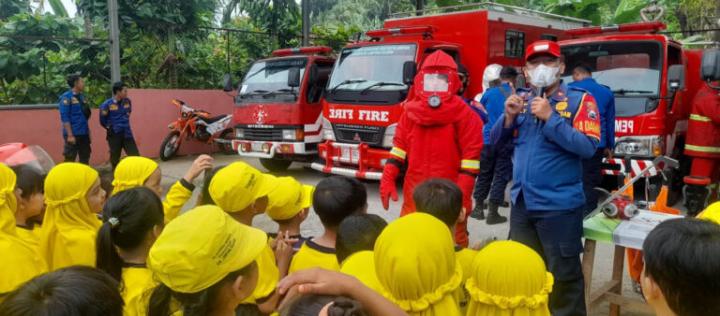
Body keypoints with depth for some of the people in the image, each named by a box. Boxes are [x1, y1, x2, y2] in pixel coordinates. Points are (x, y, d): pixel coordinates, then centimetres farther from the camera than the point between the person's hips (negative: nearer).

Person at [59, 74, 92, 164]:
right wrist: (70, 135, -19)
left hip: (84, 134, 7)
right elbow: (65, 118, -15)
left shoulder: (81, 96, 12)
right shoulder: (66, 97, -10)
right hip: (73, 134, -7)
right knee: (69, 160, -2)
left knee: (85, 159, 13)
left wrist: (88, 131, 15)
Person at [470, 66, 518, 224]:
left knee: (484, 175, 14)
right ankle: (493, 213, 2)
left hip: (488, 140, 2)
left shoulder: (489, 92, 2)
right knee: (501, 176, 3)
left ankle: (478, 208, 19)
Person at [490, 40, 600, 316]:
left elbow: (588, 147, -20)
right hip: (521, 202, 6)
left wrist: (550, 117, -24)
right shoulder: (521, 98, 8)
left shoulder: (579, 99, -8)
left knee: (563, 275, 4)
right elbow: (496, 141, 9)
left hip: (559, 204, -5)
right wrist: (509, 116, -9)